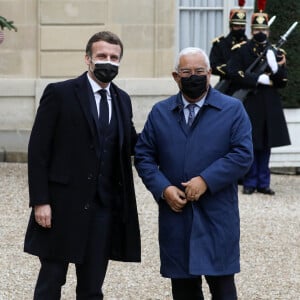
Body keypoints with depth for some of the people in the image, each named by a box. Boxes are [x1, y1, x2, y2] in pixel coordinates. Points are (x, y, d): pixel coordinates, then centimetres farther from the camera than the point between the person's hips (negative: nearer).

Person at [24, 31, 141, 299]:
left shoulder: (122, 100, 12)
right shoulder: (60, 94, -4)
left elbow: (131, 145, 15)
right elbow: (38, 151, -7)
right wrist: (40, 201, -13)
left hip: (104, 207, 5)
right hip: (63, 206, -5)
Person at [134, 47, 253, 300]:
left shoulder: (233, 109, 3)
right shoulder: (160, 113, 11)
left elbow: (243, 155, -7)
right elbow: (143, 155, 9)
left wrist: (206, 181, -16)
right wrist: (163, 188, -7)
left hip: (217, 216, -3)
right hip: (175, 215, 3)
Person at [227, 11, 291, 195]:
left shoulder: (276, 52, 10)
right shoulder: (241, 51, 0)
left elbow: (283, 82, 8)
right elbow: (234, 75, -10)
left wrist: (277, 69, -13)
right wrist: (259, 79, -15)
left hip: (270, 105, 3)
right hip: (248, 104, -3)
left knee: (265, 145, 6)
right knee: (250, 145, -1)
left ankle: (263, 183, 12)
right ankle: (250, 183, 7)